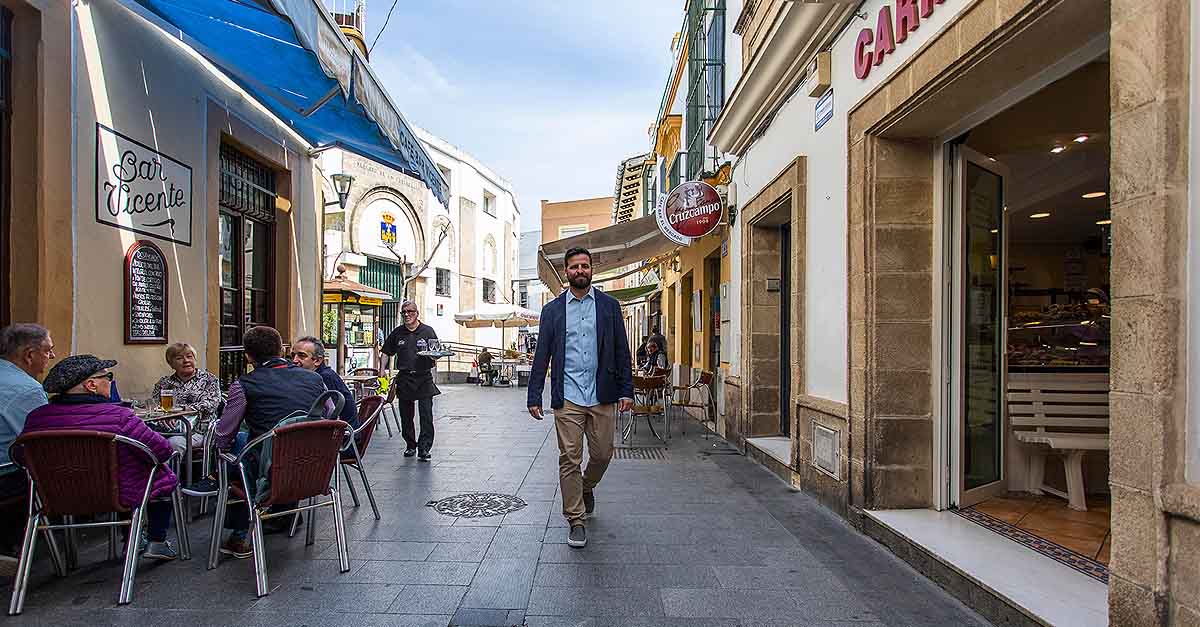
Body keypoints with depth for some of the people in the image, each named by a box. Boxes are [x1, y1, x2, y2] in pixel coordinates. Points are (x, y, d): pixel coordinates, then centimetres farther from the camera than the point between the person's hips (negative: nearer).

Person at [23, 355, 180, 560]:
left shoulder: (36, 417, -10)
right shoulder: (118, 416, -27)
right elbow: (162, 451, -22)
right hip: (120, 496, -6)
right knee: (166, 478, 21)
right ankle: (157, 542, 24)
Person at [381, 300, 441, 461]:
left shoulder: (428, 331, 3)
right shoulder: (397, 333, 9)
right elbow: (387, 353, 16)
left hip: (424, 377, -2)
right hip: (404, 378, 3)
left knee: (426, 416, -8)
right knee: (406, 416, 9)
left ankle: (424, 448, -3)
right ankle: (410, 446, 24)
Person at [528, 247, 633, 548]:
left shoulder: (609, 306, 6)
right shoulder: (553, 309, 6)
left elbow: (622, 351, 5)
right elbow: (542, 355, 5)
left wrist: (626, 390, -1)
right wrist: (534, 396, 0)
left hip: (602, 397, 1)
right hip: (567, 398, -1)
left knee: (602, 454, 10)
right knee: (569, 460, 2)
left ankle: (586, 488, 42)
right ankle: (576, 520, 17)